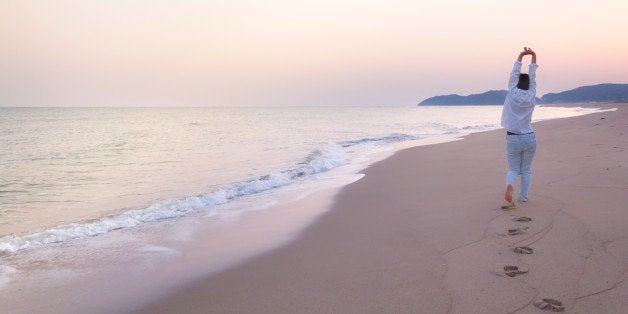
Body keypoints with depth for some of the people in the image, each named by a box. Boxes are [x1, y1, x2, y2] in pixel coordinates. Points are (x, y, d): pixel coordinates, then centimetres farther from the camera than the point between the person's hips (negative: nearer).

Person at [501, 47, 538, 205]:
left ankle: (510, 185, -22)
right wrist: (533, 58, 11)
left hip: (513, 139, -1)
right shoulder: (531, 96, -2)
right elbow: (532, 78, 7)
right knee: (526, 170, 15)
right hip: (529, 138, 2)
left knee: (513, 169, 7)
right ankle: (523, 197, 15)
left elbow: (514, 75, 3)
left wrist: (520, 57, 10)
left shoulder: (512, 94, -7)